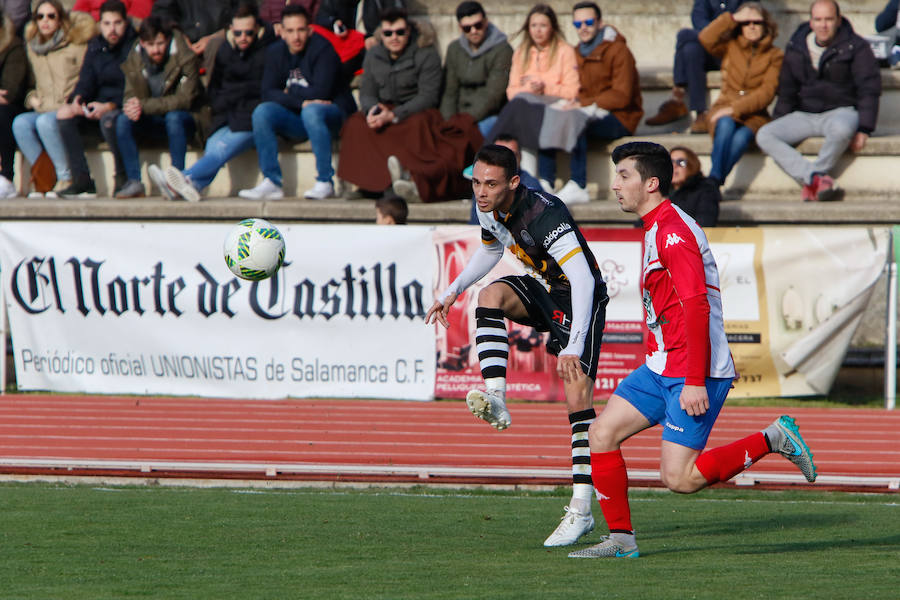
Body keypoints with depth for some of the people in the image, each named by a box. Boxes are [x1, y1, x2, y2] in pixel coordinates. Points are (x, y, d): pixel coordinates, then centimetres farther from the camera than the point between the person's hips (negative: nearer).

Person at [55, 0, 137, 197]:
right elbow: (86, 82, 8)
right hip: (101, 105, 7)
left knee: (109, 119, -38)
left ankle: (122, 177, -22)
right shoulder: (95, 47, 10)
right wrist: (77, 99, -15)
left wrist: (109, 106, -27)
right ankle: (82, 179, -19)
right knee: (64, 115, -16)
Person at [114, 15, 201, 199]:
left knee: (173, 117, -37)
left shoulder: (184, 57, -17)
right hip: (152, 122, 4)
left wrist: (144, 106, -28)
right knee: (122, 120, -24)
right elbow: (130, 96, 1)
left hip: (184, 118, -4)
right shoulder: (134, 59, -2)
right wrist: (133, 108, -26)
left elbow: (186, 99, -23)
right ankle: (134, 182, -21)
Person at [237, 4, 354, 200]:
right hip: (296, 123, 5)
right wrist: (301, 101, -21)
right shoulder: (275, 52, 3)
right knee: (262, 112, -20)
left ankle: (325, 182, -30)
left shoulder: (322, 49, -13)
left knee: (311, 111, -37)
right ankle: (271, 183, -21)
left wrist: (290, 91, -6)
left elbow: (320, 92, -22)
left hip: (333, 114, -5)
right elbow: (268, 94, -6)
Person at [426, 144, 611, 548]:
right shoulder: (489, 209, -7)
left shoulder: (544, 214, -32)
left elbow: (584, 279, -37)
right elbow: (491, 249, 18)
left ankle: (581, 511, -13)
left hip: (580, 300, -7)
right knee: (492, 295, -23)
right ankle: (496, 402, -29)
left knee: (578, 396, -15)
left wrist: (575, 346, -43)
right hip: (543, 291, 7)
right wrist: (453, 291, 11)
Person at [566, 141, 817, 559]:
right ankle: (620, 539, 7)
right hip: (660, 368, 10)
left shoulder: (674, 233, -16)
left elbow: (696, 306, -23)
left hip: (691, 374, -10)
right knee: (601, 434, 3)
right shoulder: (657, 230, 16)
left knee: (679, 477, -13)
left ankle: (772, 440, 0)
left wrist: (695, 382, -26)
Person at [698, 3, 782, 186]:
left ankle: (713, 181, -36)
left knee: (742, 137, -35)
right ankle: (715, 179, -42)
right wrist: (733, 19, -5)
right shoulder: (730, 47, 13)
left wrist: (736, 109, -16)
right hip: (725, 110, 1)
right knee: (726, 125, -35)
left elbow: (767, 92, -6)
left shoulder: (775, 56, 6)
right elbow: (706, 39, -7)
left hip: (753, 115, -1)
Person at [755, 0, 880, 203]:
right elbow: (786, 93, 19)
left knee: (842, 129, -42)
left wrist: (864, 130, -16)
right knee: (764, 135, -22)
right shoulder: (795, 49, 9)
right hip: (804, 115, 4)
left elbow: (869, 90, -6)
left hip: (840, 111, -4)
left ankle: (811, 182, -25)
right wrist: (778, 123, 11)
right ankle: (818, 178, -35)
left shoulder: (856, 47, -3)